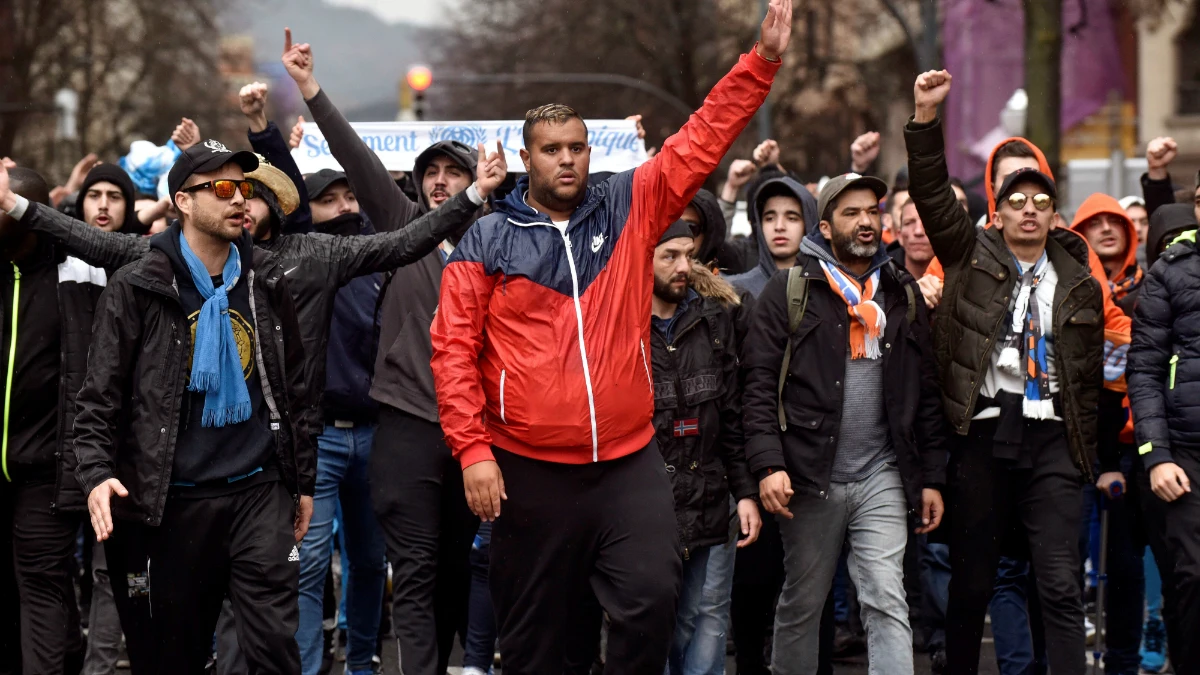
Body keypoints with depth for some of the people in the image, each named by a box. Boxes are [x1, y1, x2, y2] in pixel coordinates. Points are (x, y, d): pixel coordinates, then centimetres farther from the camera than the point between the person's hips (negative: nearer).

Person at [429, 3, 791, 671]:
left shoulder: (631, 209, 7)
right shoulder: (487, 242, 1)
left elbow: (703, 140, 6)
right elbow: (454, 350, -1)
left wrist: (763, 60, -2)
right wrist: (473, 450, -9)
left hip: (631, 464, 1)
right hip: (529, 470, -1)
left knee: (652, 602, -13)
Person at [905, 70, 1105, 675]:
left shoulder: (1078, 284, 12)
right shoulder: (973, 259, 8)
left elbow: (1091, 374, 14)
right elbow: (932, 195, -2)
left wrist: (1086, 450, 10)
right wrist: (926, 117, -13)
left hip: (1053, 440, 1)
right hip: (983, 434, -1)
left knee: (1061, 585, -6)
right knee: (971, 580, 6)